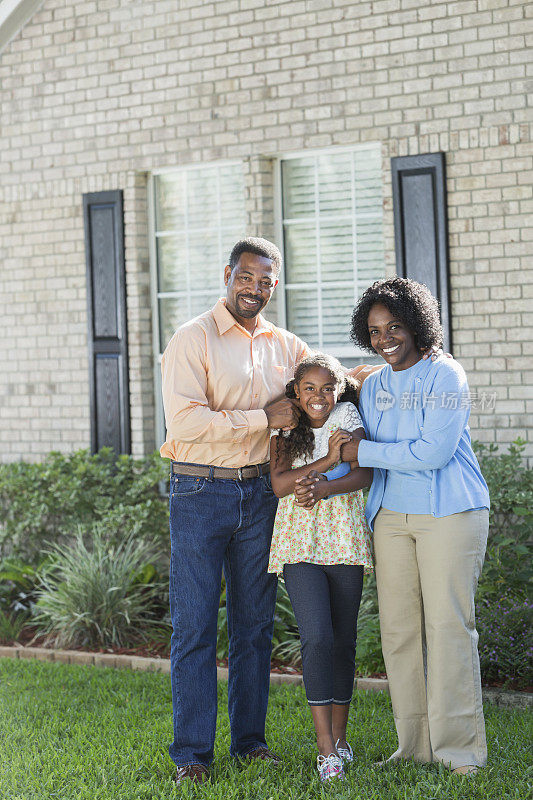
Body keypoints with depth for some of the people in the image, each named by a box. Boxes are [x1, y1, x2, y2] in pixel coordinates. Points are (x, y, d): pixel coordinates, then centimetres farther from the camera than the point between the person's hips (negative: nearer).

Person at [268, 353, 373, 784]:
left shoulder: (347, 415, 3)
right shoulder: (285, 428, 6)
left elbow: (364, 474, -8)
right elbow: (279, 484, -6)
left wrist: (326, 488, -23)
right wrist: (328, 460, -15)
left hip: (344, 539, 1)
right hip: (301, 542, -1)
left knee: (344, 640, 5)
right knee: (318, 638, -12)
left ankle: (339, 736, 19)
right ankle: (326, 747, -10)